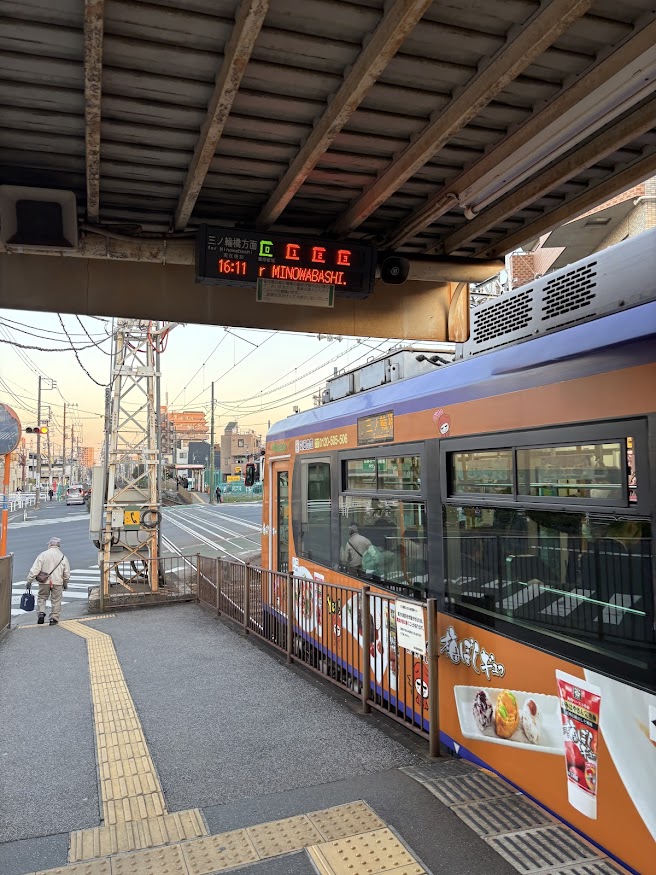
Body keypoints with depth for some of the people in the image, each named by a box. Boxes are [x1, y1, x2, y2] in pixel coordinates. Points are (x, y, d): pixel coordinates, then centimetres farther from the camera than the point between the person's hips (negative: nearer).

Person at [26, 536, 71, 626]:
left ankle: (41, 613, -2)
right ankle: (54, 619, 9)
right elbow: (67, 573, 8)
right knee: (56, 600, 7)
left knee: (42, 597, 16)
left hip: (44, 582, 0)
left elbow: (35, 569, -6)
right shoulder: (63, 557, 2)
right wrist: (65, 583, 21)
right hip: (57, 582, 1)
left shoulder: (42, 555, -3)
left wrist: (29, 580, 1)